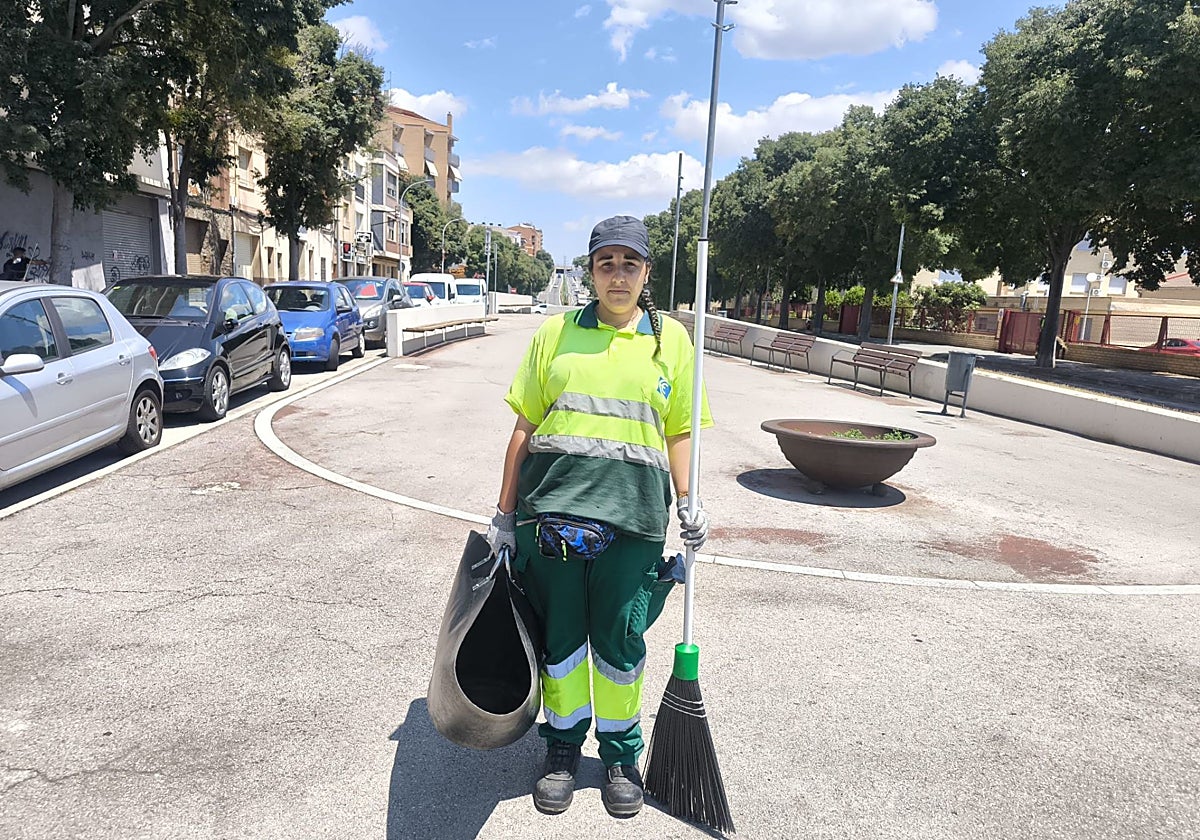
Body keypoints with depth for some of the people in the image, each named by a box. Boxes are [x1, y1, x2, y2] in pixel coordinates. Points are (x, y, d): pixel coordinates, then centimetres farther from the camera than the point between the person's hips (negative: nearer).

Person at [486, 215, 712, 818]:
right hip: (552, 508, 1)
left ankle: (621, 753, 32)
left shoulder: (671, 338, 9)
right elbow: (525, 426, 8)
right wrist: (505, 514, 7)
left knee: (620, 642, 9)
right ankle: (563, 746, 33)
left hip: (634, 518, 0)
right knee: (559, 634, 11)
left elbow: (679, 431, 11)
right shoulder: (557, 332, 8)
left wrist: (688, 504, -1)